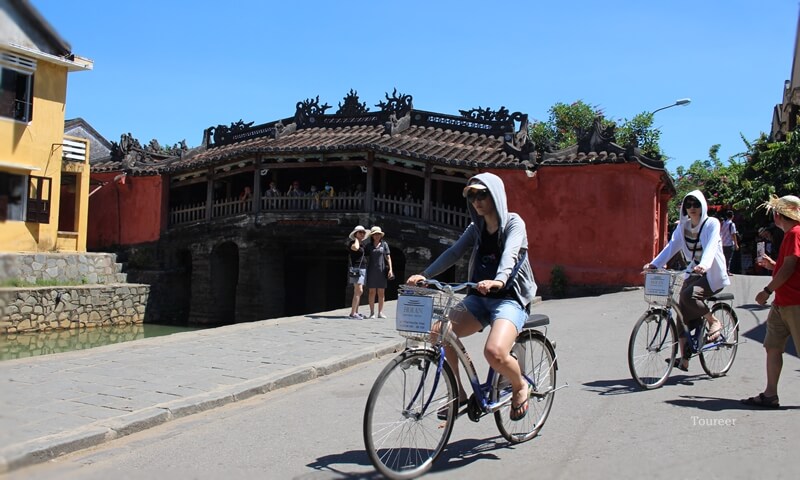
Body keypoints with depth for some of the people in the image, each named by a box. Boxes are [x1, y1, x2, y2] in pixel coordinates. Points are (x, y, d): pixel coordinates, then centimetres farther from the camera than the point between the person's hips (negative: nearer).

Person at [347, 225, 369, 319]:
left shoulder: (362, 244, 18)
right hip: (356, 269, -9)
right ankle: (352, 313, -19)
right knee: (359, 291, -17)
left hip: (363, 269, 9)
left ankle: (356, 312, 13)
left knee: (358, 292, 9)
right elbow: (355, 248, -31)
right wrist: (356, 239, -14)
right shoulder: (352, 243, -8)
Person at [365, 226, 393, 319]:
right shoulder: (368, 245, 7)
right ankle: (372, 312, 4)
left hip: (381, 270, 0)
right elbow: (365, 257, 8)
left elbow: (388, 257, 6)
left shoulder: (384, 244, 7)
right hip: (371, 271, 0)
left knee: (381, 292, 3)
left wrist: (390, 269, -4)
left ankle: (380, 312, 9)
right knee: (372, 291, 0)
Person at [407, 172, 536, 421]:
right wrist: (424, 275, -14)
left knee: (494, 352, -31)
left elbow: (510, 253, -23)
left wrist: (499, 280, -44)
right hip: (479, 297, 6)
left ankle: (520, 387, 3)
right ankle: (458, 393, -3)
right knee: (440, 330, -20)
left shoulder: (513, 223, -4)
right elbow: (453, 253, 1)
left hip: (509, 298, -5)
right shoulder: (476, 228, 13)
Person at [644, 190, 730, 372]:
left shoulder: (712, 223, -11)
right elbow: (671, 246, -7)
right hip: (694, 272, 6)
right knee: (683, 313, -5)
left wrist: (704, 264, -46)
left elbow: (711, 246, -27)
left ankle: (714, 321, -4)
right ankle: (684, 359, 1)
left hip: (713, 274, -6)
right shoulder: (683, 226, 3)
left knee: (688, 295, -31)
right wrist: (654, 264, -24)